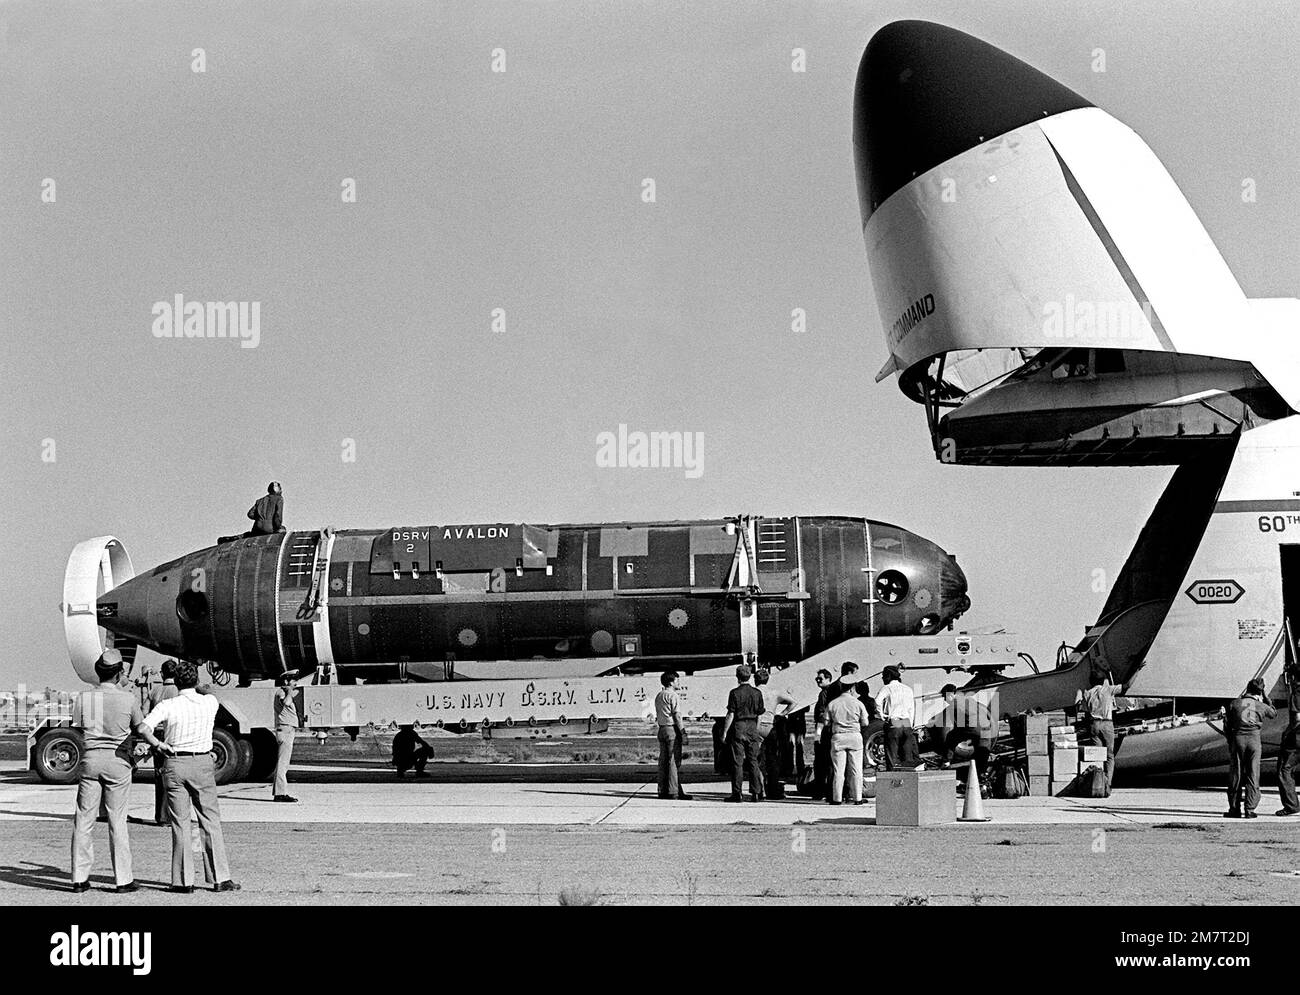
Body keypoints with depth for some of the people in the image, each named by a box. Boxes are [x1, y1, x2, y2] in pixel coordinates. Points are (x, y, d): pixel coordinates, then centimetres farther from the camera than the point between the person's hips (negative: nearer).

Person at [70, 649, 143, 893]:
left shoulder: (84, 698, 0)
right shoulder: (128, 699, -6)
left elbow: (80, 731, 3)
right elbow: (139, 727, 8)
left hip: (91, 758, 2)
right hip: (118, 760, -2)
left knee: (84, 819, 6)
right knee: (117, 820, 3)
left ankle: (80, 878, 7)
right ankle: (123, 879, 5)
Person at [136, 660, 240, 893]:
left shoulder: (167, 706, -7)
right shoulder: (210, 703, 0)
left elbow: (142, 728, -20)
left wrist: (157, 744, -7)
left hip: (175, 763, -1)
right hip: (202, 763, 1)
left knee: (180, 824, 5)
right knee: (211, 821, 6)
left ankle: (184, 880, 5)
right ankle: (221, 878, 3)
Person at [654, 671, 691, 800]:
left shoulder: (658, 696, 16)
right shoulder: (672, 695, -11)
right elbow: (677, 716, -15)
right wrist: (683, 733, -14)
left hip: (661, 729, 9)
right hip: (672, 729, -9)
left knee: (663, 760, 9)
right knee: (674, 760, -8)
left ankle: (662, 790, 10)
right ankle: (674, 791, -10)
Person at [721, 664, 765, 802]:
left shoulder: (735, 693, -8)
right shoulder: (757, 693, 3)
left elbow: (731, 715, -10)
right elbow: (761, 713, 6)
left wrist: (724, 732, -4)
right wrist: (757, 731, 14)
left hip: (738, 728, -3)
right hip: (753, 728, 3)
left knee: (737, 762, -1)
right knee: (753, 761, 7)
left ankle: (736, 793, -2)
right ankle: (756, 792, 5)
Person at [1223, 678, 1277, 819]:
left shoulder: (1235, 703, 4)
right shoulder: (1261, 706, 3)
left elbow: (1227, 725, 5)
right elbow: (1274, 712, 25)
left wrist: (1229, 740, 17)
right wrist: (1264, 699, 30)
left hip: (1237, 738, 0)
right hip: (1254, 739, 0)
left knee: (1235, 775, 7)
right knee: (1253, 775, 5)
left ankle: (1234, 808, 8)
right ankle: (1250, 809, 2)